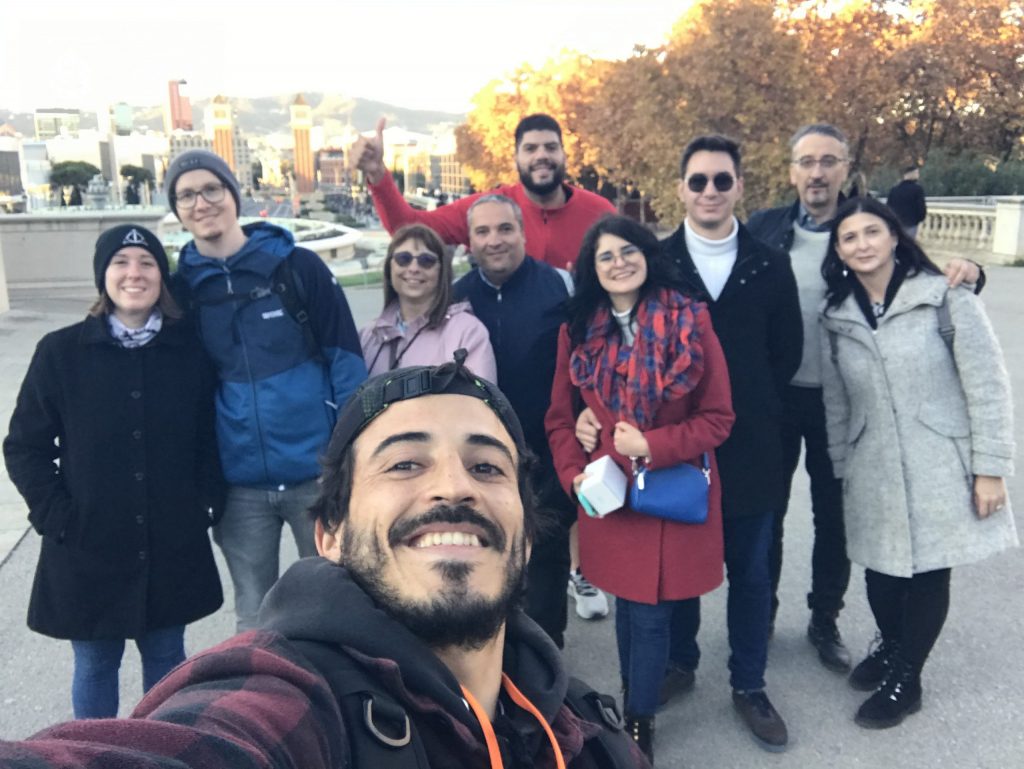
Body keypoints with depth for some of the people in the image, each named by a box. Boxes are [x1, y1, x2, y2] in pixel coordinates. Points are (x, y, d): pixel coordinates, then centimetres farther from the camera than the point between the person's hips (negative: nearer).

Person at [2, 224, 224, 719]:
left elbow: (210, 436, 5)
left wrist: (209, 501, -5)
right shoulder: (61, 352, -4)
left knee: (166, 656, 16)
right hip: (88, 547, -1)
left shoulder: (190, 349, 0)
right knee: (95, 665, 12)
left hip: (173, 545, 1)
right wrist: (55, 516, -8)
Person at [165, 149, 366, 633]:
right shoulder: (182, 287, 4)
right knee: (254, 619, 16)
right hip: (238, 484, 3)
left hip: (318, 472, -2)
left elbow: (345, 360, -5)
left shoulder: (299, 267, -4)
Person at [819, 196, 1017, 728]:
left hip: (940, 467, -3)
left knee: (929, 574, 7)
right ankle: (890, 648, 42)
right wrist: (840, 471, 10)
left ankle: (905, 678, 29)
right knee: (881, 569, 12)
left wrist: (990, 468, -11)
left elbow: (988, 387, -9)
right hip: (874, 473, 3)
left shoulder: (947, 300, -9)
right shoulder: (836, 318, 3)